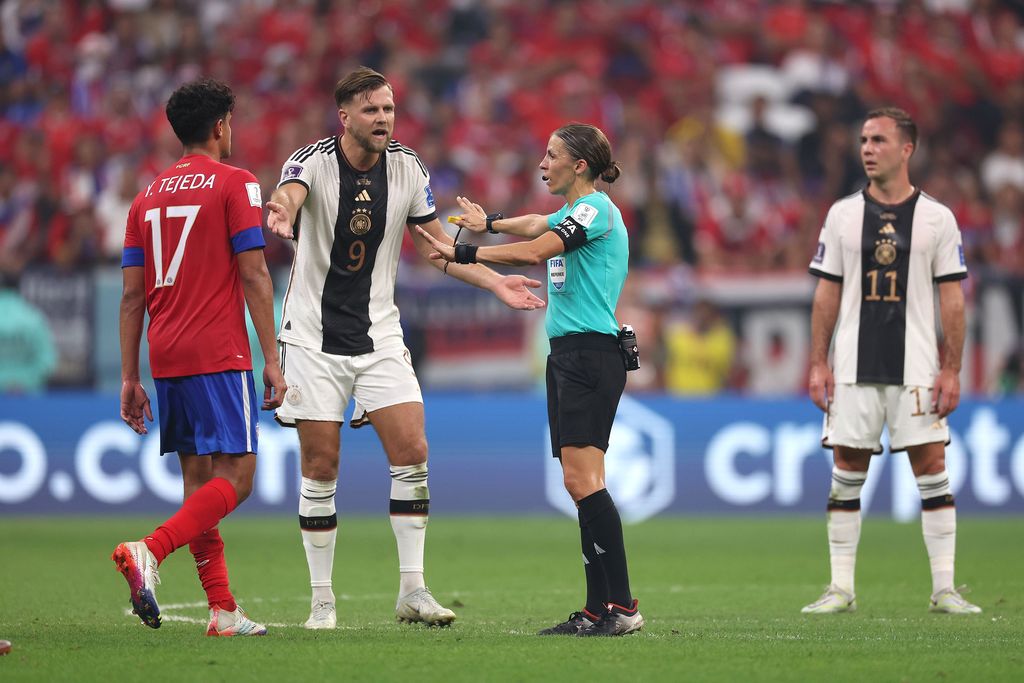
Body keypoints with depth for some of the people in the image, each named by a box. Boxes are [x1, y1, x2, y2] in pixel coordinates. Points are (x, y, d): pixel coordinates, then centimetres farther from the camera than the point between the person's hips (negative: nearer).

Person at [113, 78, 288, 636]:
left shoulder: (148, 196, 15)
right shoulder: (234, 184, -2)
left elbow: (132, 294, 13)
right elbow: (253, 276, -8)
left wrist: (129, 378, 14)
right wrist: (272, 359, -6)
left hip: (165, 359, 7)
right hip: (219, 357, -7)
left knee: (198, 478, 9)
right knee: (236, 477, -7)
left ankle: (223, 611, 5)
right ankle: (148, 552, -27)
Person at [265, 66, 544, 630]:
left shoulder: (408, 169, 0)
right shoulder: (312, 161, -13)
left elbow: (436, 246, 11)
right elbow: (287, 196, -37)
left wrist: (496, 283, 0)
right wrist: (281, 211, -62)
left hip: (379, 338, 3)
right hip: (313, 337, -3)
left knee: (412, 452, -9)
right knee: (320, 466, -2)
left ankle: (412, 590, -1)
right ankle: (322, 600, 9)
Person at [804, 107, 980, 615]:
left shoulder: (937, 218, 3)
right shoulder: (843, 215, 7)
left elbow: (952, 299, 3)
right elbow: (827, 293, 9)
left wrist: (952, 370, -4)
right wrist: (818, 363, 2)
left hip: (916, 368, -1)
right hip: (854, 367, 2)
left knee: (932, 467, -5)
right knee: (847, 472, 1)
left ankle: (944, 588, -1)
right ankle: (841, 588, 7)